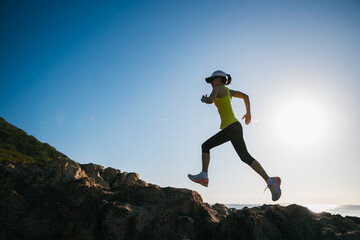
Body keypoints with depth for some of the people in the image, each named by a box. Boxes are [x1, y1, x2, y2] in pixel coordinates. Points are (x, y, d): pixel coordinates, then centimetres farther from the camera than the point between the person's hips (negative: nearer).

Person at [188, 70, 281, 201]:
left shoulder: (218, 87, -2)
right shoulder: (228, 90, 22)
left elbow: (210, 101, -20)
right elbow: (245, 96, 26)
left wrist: (204, 99, 4)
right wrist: (248, 113, 34)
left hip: (232, 127, -10)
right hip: (228, 129, 10)